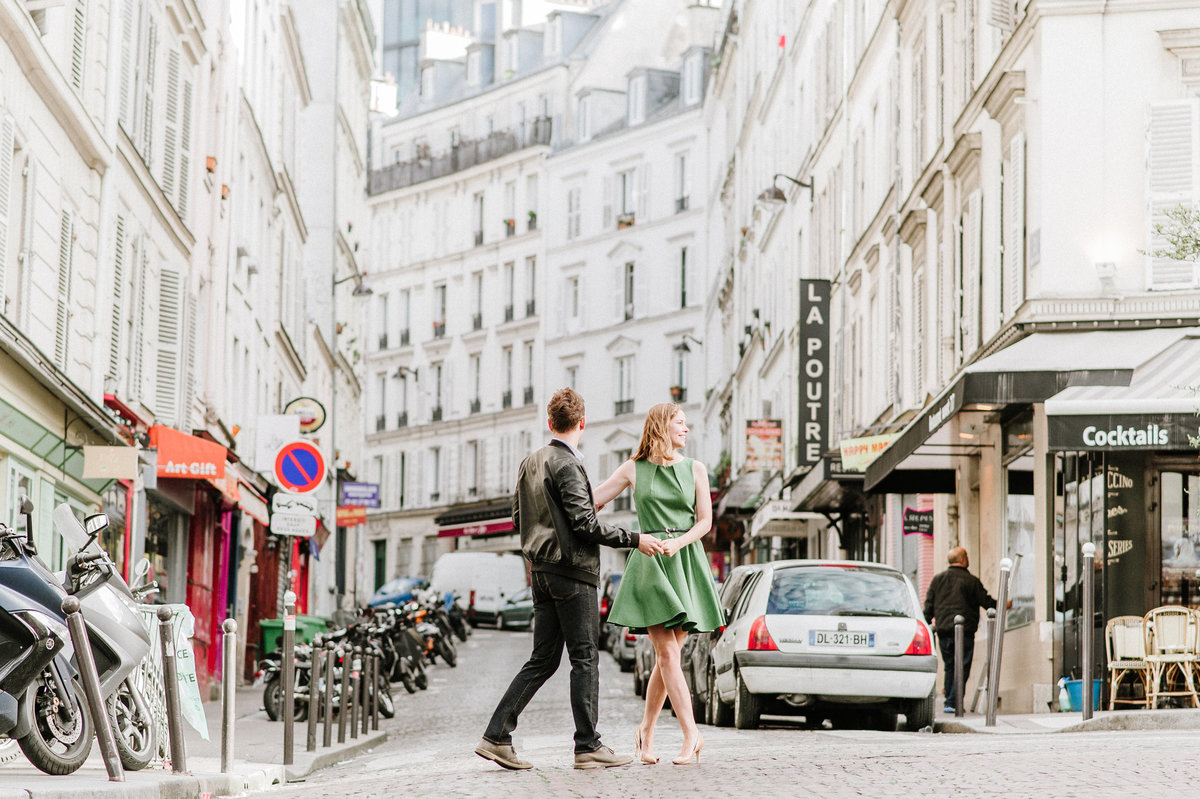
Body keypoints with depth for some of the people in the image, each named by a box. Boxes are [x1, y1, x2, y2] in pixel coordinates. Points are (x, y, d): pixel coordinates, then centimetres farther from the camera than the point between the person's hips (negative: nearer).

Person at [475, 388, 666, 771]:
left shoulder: (530, 463, 13)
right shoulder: (567, 465, -13)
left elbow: (518, 517, 19)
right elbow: (585, 524, -18)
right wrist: (634, 540, -13)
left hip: (542, 571, 8)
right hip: (572, 570, -8)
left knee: (543, 659, 10)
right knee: (585, 658, -3)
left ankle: (497, 736, 6)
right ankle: (588, 746, -1)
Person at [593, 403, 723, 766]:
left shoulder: (695, 469, 10)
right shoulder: (633, 469, 7)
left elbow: (705, 521, 5)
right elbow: (590, 501, 12)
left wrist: (678, 543, -12)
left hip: (686, 562, 2)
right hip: (650, 563, -2)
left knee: (667, 656, 0)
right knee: (667, 654, -11)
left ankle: (646, 730, 13)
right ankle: (692, 733, -10)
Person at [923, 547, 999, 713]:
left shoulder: (937, 579, 9)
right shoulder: (971, 581, -3)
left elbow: (929, 606, 10)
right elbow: (987, 602, 1)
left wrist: (928, 623, 18)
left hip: (943, 631, 4)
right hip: (964, 631, -4)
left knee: (949, 667, 15)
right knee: (962, 668, -2)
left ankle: (950, 701, 14)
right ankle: (953, 703, -9)